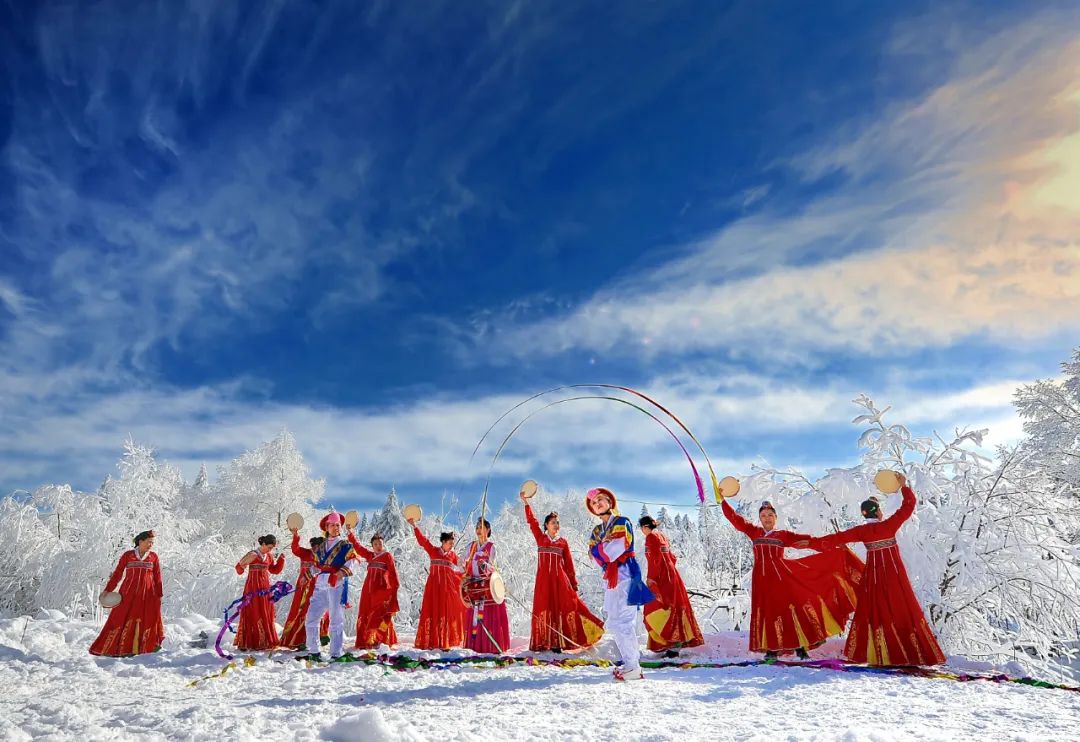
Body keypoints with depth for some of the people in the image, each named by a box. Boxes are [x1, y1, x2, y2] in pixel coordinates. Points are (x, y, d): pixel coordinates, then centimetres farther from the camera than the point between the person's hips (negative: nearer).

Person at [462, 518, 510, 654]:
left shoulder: (491, 546, -1)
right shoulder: (471, 546, 12)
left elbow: (491, 567, -9)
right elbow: (467, 565, 11)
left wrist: (484, 564, -29)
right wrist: (465, 580, -3)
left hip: (488, 585, -4)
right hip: (474, 585, 4)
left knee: (490, 616, -6)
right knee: (474, 615, 2)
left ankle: (493, 646, -3)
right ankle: (476, 644, 9)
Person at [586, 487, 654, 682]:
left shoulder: (622, 523, -5)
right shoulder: (597, 532, 17)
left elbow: (613, 550, -16)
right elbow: (593, 553, 3)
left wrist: (600, 549, 0)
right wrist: (604, 544, -13)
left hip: (625, 574, -8)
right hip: (610, 577, 8)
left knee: (621, 621, -10)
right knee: (613, 622, 12)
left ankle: (633, 667, -3)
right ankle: (631, 660, 23)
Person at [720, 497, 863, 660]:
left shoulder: (783, 535, 9)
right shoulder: (754, 532, 12)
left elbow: (803, 539, 1)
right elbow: (735, 518, 11)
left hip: (781, 575, -1)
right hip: (762, 577, 1)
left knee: (791, 607, -5)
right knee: (767, 612, 3)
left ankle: (800, 648, 5)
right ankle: (772, 649, 10)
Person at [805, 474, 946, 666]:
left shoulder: (861, 531, -4)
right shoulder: (889, 525, -10)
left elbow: (838, 538, -3)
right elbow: (908, 506, -3)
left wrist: (813, 542, 3)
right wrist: (904, 486, 9)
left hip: (873, 575, 2)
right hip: (894, 574, -2)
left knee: (873, 612, 9)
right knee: (903, 611, 3)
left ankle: (874, 654, 13)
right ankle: (915, 652, 7)